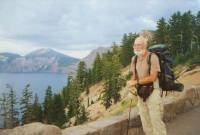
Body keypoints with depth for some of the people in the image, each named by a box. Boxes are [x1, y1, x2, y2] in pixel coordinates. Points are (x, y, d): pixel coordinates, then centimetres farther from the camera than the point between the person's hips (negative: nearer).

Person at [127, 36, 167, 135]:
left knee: (156, 121, -4)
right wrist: (131, 83, -8)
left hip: (152, 92, -6)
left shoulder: (153, 57, -14)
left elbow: (153, 77, -19)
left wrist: (136, 82, -18)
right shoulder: (134, 58, 7)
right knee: (146, 124, 12)